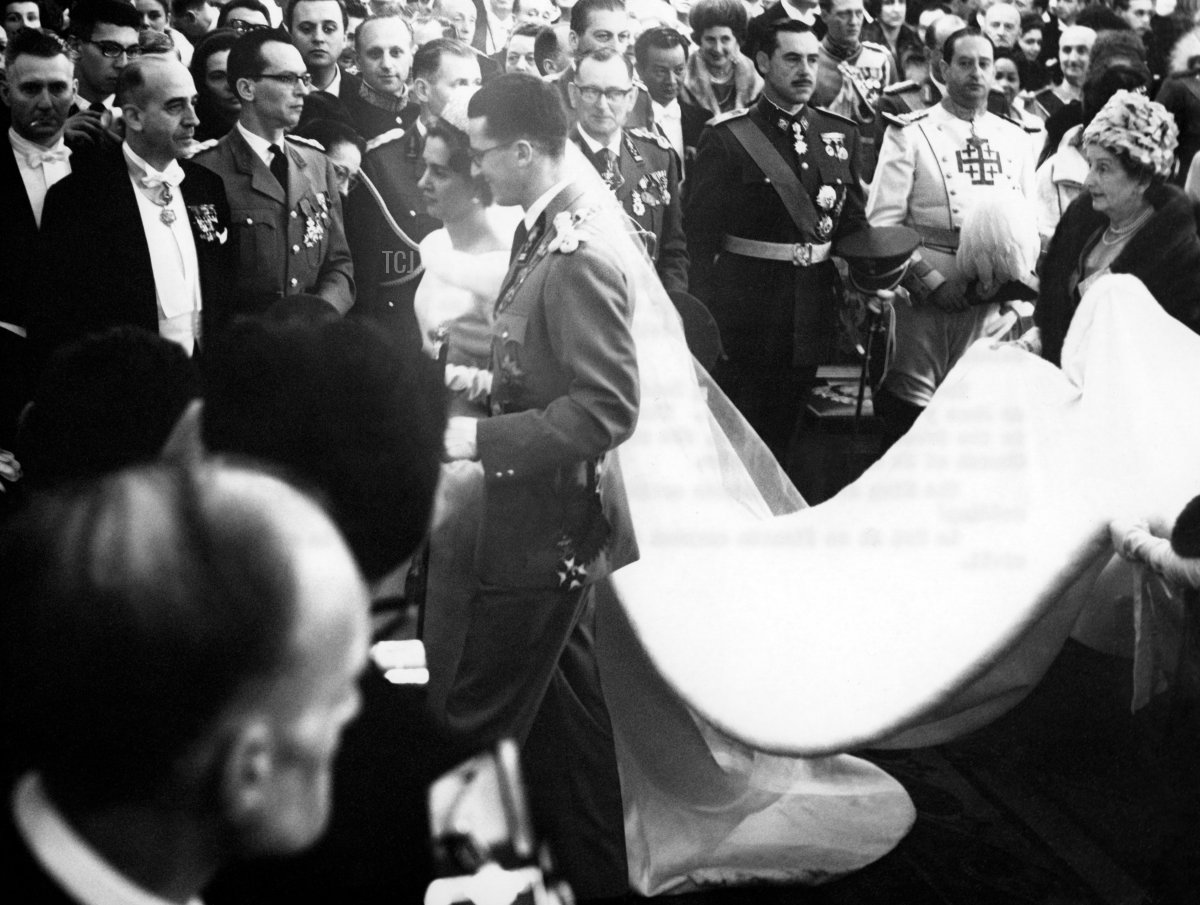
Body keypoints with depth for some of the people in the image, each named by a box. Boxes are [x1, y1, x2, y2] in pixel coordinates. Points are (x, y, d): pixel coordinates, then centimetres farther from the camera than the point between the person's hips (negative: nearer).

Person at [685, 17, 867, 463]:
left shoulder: (841, 135, 9)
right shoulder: (727, 138, -6)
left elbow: (854, 222, 13)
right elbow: (699, 232, -7)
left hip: (814, 309, 4)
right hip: (744, 316, -4)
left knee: (784, 431, 14)